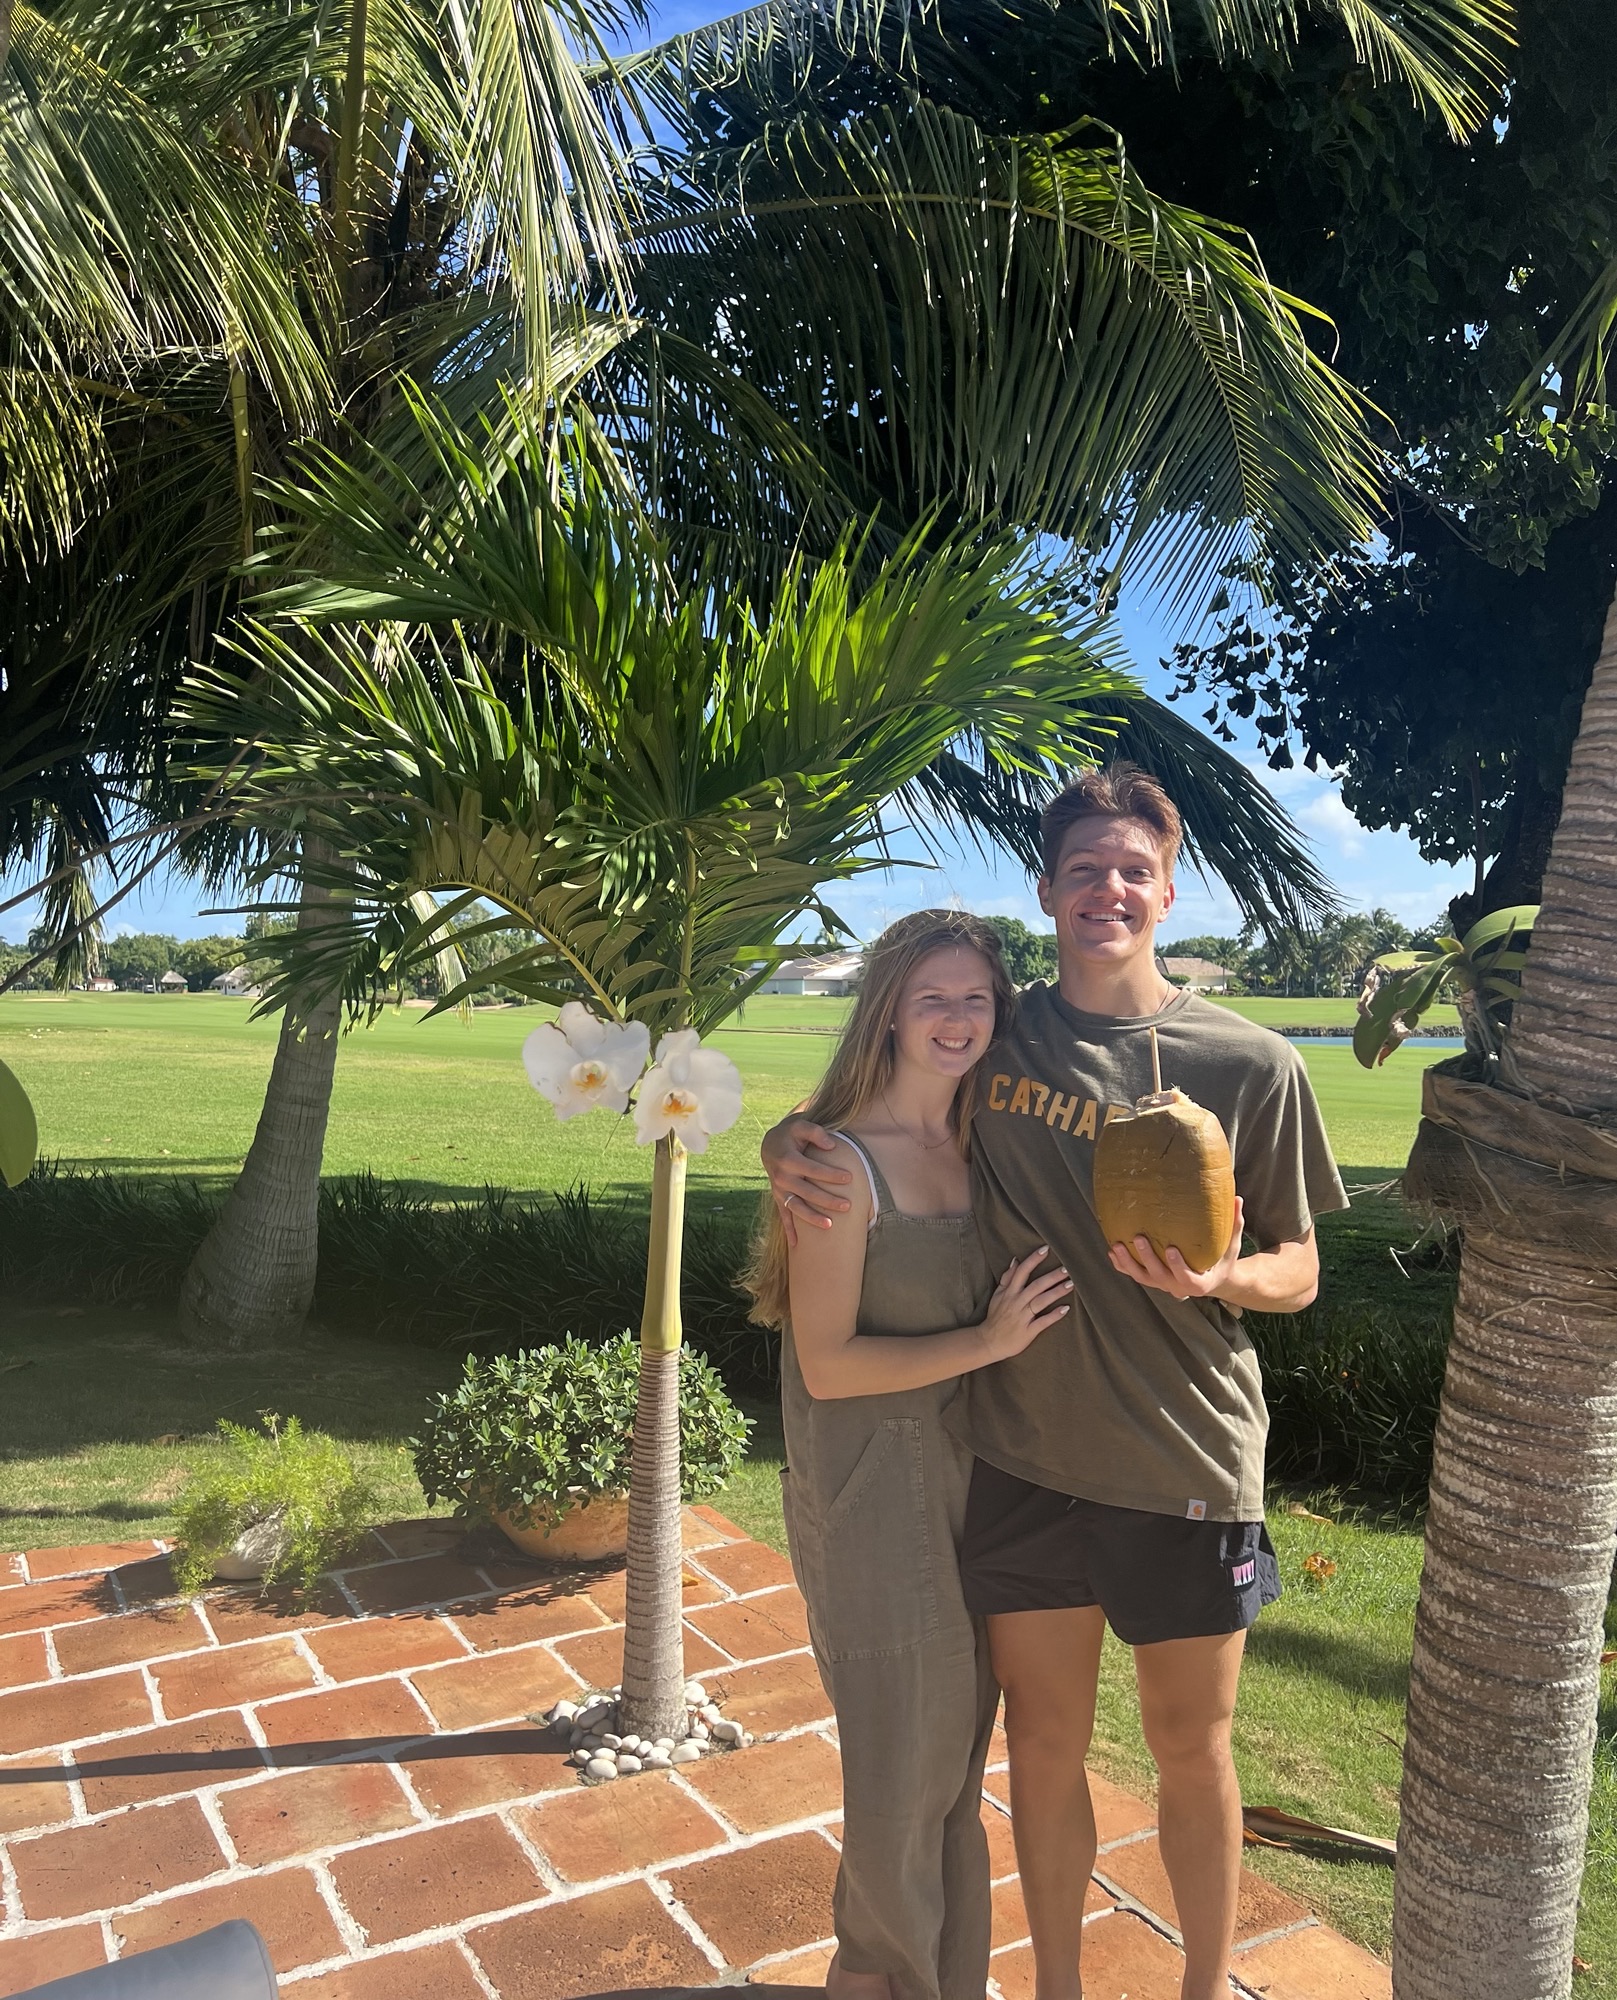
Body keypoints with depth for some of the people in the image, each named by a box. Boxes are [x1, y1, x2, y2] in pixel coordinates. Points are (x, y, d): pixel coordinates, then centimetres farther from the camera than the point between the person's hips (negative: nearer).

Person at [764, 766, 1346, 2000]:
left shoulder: (1254, 1066, -7)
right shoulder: (994, 1039, -3)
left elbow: (1298, 1271, 0)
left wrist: (1219, 1276, -22)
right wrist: (789, 1146, -12)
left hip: (1188, 1470, -1)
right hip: (1023, 1458, 1)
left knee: (1191, 1749, 17)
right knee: (1042, 1741, 17)